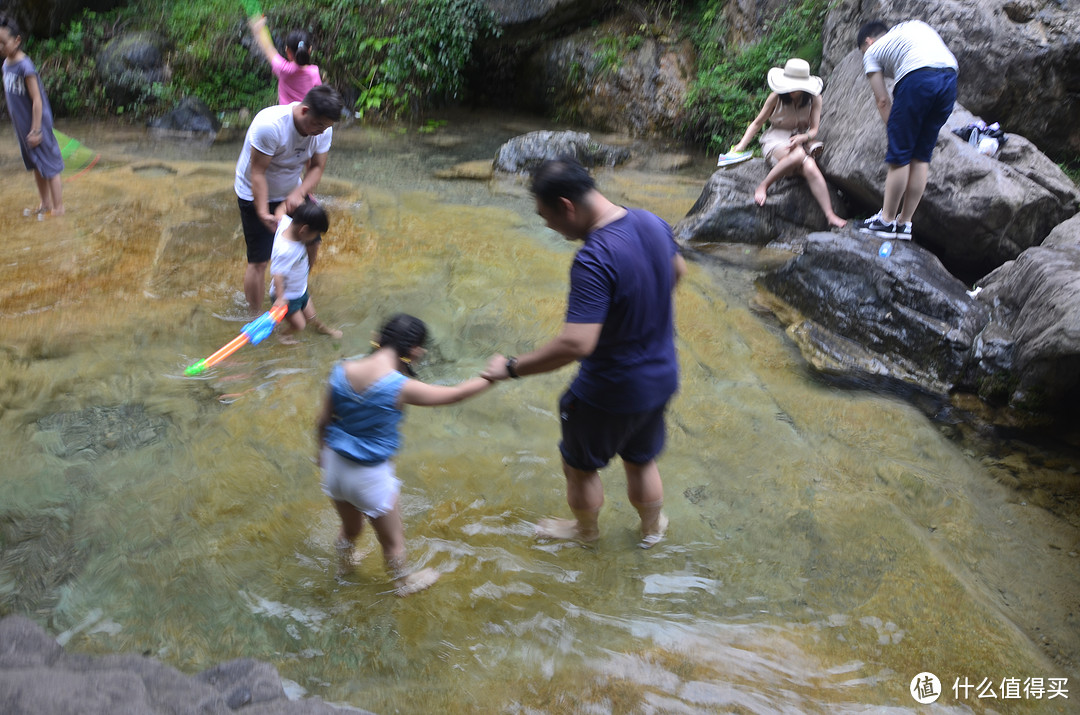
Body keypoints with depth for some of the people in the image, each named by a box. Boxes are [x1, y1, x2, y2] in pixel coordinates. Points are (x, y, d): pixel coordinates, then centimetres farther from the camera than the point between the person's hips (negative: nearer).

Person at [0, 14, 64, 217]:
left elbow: (37, 100, -19)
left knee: (49, 166, 1)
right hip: (21, 125, 8)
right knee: (35, 165, 17)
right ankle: (45, 203, 29)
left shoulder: (25, 66, -20)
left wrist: (36, 130, -19)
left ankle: (58, 208, 9)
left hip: (36, 125, -8)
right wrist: (20, 128, 14)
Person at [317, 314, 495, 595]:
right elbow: (454, 394, -16)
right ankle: (404, 582, 48)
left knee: (350, 527, 34)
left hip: (335, 464, 5)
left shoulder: (342, 370, -12)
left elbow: (324, 419, 1)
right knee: (392, 540, 24)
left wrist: (322, 449, 21)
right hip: (370, 476, -5)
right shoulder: (401, 387, -27)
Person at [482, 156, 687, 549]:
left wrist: (513, 367, -28)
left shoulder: (593, 261, -34)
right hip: (661, 377, 7)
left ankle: (586, 529, 48)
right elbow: (677, 269, 13)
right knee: (641, 460, 31)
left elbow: (576, 343, -41)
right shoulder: (652, 222, -8)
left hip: (611, 392, -7)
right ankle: (652, 528, 52)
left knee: (580, 465, 23)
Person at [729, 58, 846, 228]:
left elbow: (814, 130, -1)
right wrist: (742, 144, -6)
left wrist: (802, 137, -24)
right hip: (776, 140, -2)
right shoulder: (776, 97, -3)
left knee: (810, 168, -32)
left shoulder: (814, 99, 1)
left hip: (802, 140, 2)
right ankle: (762, 186, -28)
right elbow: (758, 122, 4)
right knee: (799, 155, -40)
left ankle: (830, 215, -38)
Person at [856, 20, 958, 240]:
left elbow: (883, 101, 13)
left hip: (918, 78, -5)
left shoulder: (872, 52, 21)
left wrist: (894, 132, 17)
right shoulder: (914, 25, 36)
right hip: (950, 77, 6)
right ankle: (904, 222, 16)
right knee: (921, 155, 11)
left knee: (899, 155, 4)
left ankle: (887, 220, 10)